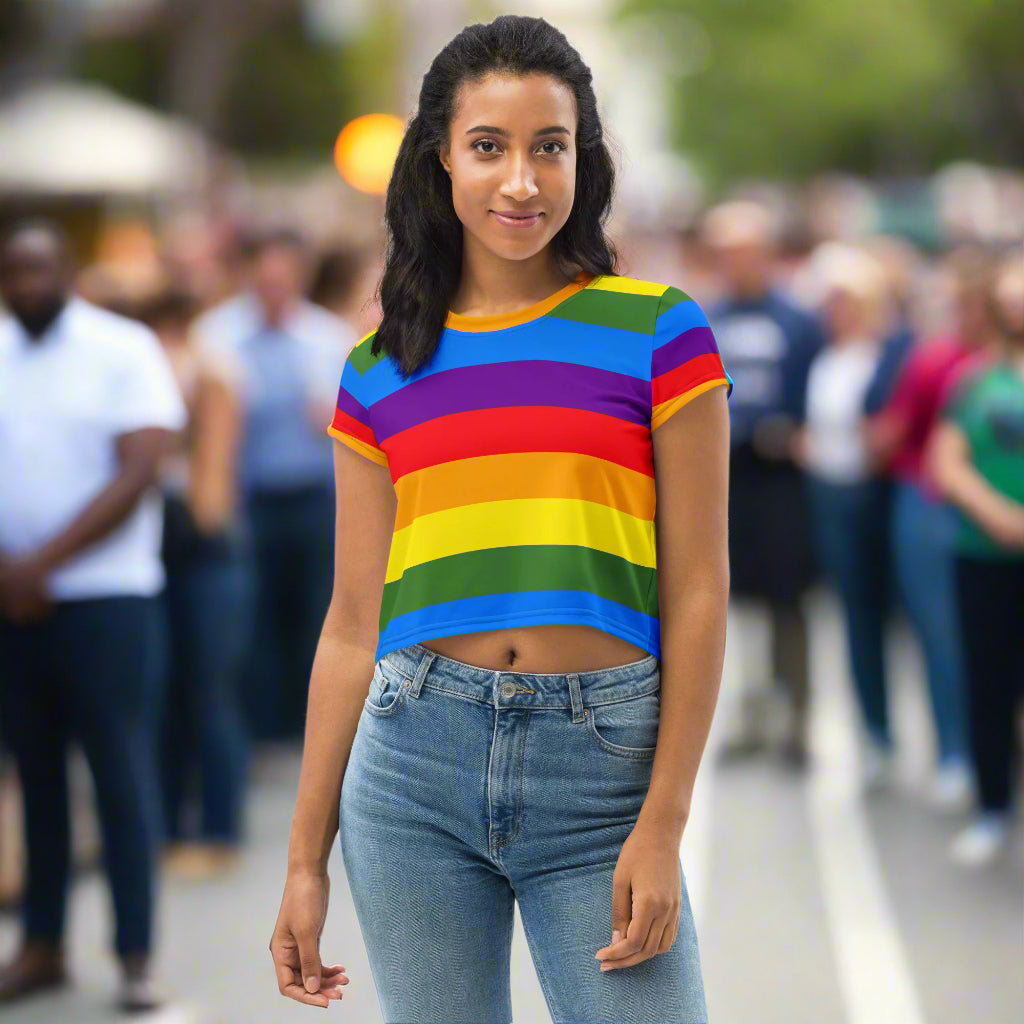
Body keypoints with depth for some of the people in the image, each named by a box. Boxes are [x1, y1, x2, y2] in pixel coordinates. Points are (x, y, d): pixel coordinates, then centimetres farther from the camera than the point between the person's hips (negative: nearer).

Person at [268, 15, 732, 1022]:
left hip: (601, 759, -2)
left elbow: (696, 591, 0)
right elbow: (353, 625, 12)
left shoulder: (657, 331, 2)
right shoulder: (380, 370, 10)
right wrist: (306, 859, 10)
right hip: (415, 755, 2)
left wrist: (664, 825, -8)